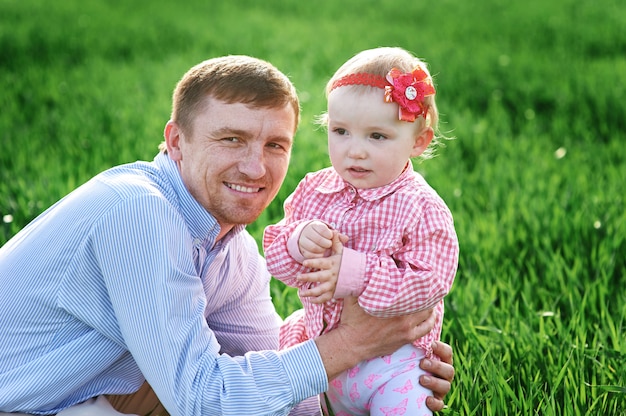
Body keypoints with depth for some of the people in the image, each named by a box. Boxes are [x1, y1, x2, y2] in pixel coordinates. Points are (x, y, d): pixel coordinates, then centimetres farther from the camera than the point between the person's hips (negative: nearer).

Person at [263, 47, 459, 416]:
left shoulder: (421, 209, -16)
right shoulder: (314, 191, -1)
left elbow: (430, 281, -23)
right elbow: (274, 251, 0)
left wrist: (354, 274, -31)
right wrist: (298, 242, -24)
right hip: (315, 344, 5)